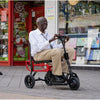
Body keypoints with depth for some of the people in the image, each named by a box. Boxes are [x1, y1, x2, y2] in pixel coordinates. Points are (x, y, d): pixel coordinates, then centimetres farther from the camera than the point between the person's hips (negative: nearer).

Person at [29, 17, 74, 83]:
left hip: (52, 54, 7)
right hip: (39, 54, -7)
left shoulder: (48, 35, 23)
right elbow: (37, 48, -15)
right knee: (56, 51, -36)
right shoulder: (32, 34, 3)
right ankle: (56, 75, -26)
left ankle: (63, 71, -15)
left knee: (71, 50, -11)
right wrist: (49, 41, -23)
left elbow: (55, 47, 9)